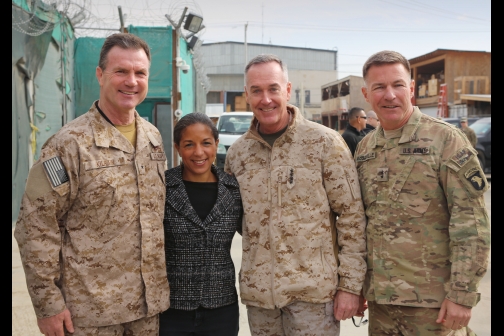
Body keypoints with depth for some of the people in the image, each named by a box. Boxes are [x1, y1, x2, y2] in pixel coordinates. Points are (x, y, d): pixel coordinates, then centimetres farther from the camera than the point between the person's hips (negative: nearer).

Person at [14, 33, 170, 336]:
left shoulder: (153, 137, 5)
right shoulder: (69, 143, -13)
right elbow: (36, 227, -12)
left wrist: (161, 279, 14)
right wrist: (48, 304, -12)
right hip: (91, 311, -5)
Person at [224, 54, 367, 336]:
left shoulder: (324, 142, -7)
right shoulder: (237, 152, 4)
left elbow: (352, 215, -7)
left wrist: (350, 285, -8)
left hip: (314, 289, -3)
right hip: (257, 291, 4)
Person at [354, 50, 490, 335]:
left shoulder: (445, 139, -9)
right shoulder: (364, 149, 7)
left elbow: (472, 223, -12)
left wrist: (462, 294, -15)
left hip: (433, 300, -4)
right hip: (380, 298, 5)